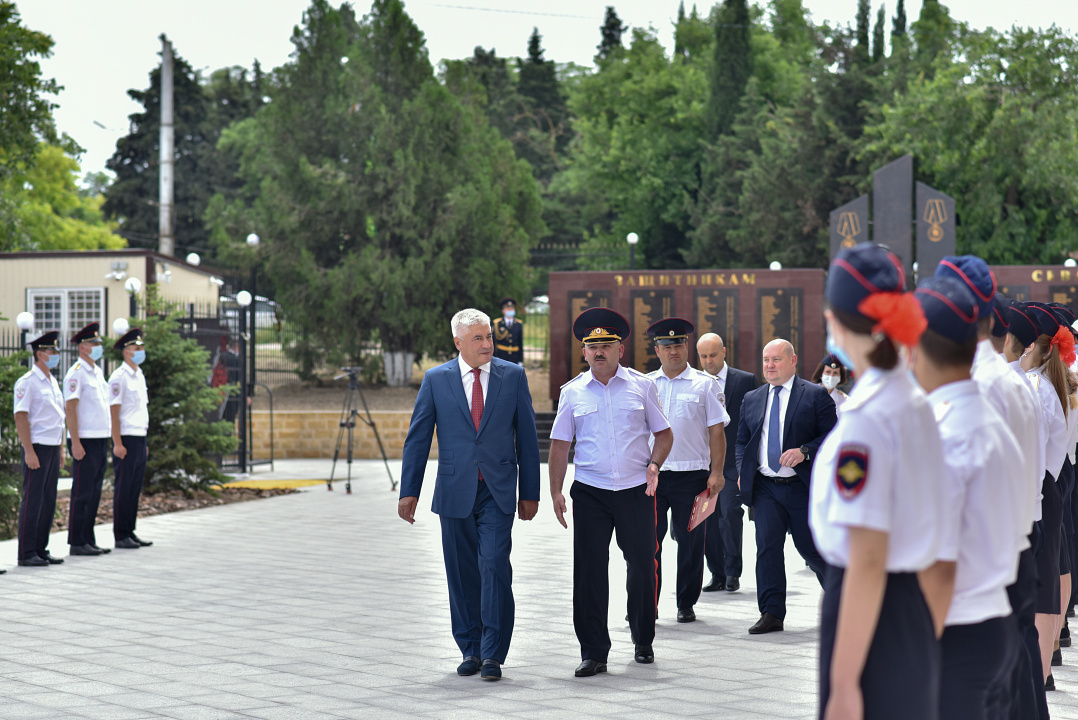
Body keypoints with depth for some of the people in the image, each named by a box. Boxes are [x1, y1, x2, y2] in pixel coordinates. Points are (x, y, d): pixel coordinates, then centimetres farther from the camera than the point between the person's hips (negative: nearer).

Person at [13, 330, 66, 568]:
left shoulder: (52, 382, 16)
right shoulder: (27, 382, -10)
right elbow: (20, 417, -14)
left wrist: (61, 448, 17)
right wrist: (29, 451, -19)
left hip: (52, 447, 8)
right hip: (37, 447, -8)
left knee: (48, 501, 9)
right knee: (32, 501, -5)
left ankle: (41, 549, 16)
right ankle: (27, 554, -1)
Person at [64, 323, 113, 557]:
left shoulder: (98, 372, 16)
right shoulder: (76, 373, -10)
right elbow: (70, 409, -15)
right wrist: (75, 443, -20)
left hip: (101, 440, 8)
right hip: (86, 441, -8)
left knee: (94, 493, 11)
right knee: (82, 493, -4)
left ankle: (89, 540, 16)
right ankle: (77, 543, 1)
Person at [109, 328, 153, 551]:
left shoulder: (139, 375, 16)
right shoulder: (119, 377, -10)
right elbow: (114, 411, -14)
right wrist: (117, 444, -18)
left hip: (140, 438, 8)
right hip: (126, 439, -8)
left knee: (135, 488, 11)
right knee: (123, 488, -3)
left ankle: (130, 532, 17)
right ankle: (121, 536, 2)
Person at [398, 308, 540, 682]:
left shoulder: (513, 376, 3)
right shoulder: (436, 379, 3)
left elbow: (527, 436, 6)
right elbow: (417, 437, 5)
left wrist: (530, 492, 4)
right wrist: (409, 491, 1)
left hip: (498, 492, -1)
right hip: (455, 492, 1)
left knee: (495, 567, -11)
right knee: (462, 574, 7)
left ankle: (492, 654, -6)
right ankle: (470, 650, 20)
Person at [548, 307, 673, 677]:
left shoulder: (641, 385, 5)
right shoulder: (573, 392, 6)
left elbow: (663, 433, 10)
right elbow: (560, 445, 8)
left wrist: (654, 464, -8)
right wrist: (555, 492, 0)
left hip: (636, 490, 0)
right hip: (590, 492, 0)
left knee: (642, 566, 6)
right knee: (589, 570, -3)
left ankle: (643, 642, 25)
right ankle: (593, 652, 3)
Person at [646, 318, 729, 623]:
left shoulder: (704, 384, 3)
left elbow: (717, 430, 1)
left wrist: (716, 472, -6)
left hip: (691, 475, -1)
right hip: (651, 473, 2)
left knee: (690, 542, 5)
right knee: (648, 541, -1)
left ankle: (686, 604, 16)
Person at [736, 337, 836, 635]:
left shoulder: (815, 396, -1)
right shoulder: (752, 399, 13)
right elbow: (742, 440, 19)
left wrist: (805, 451, -20)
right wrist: (743, 471, 4)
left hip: (803, 487, -3)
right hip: (765, 487, 3)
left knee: (811, 548, 4)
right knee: (767, 546, -6)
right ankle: (772, 613, -2)